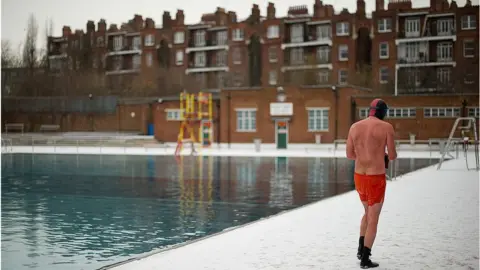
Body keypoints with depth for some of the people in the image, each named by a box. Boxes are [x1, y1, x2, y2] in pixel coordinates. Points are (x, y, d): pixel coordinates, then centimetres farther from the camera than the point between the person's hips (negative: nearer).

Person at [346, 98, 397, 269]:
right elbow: (392, 156, -5)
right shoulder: (387, 127, -9)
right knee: (373, 219, 7)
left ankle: (361, 250, 28)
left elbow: (349, 155, 10)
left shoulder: (354, 127, 5)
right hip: (376, 179, -5)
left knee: (368, 212, 28)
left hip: (359, 177, 5)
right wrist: (389, 156, 21)